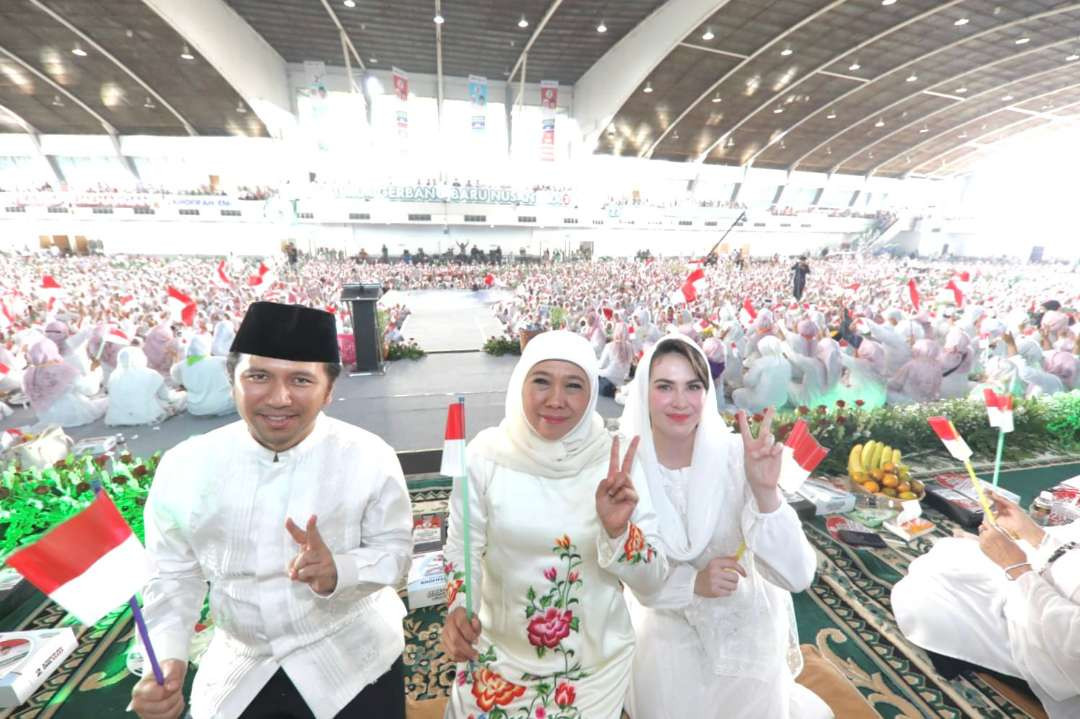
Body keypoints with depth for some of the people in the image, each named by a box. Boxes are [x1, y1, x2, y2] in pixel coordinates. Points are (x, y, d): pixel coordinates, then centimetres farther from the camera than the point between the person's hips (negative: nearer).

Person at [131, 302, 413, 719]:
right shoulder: (184, 467, -15)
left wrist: (338, 572, -31)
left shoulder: (370, 459, -23)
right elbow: (174, 575, -4)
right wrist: (167, 661, -17)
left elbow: (395, 551, -13)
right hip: (238, 667, 3)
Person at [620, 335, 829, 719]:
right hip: (670, 637, 1)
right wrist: (694, 582, -27)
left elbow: (795, 575, -25)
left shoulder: (736, 457, -23)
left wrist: (765, 491, -40)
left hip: (744, 634, 0)